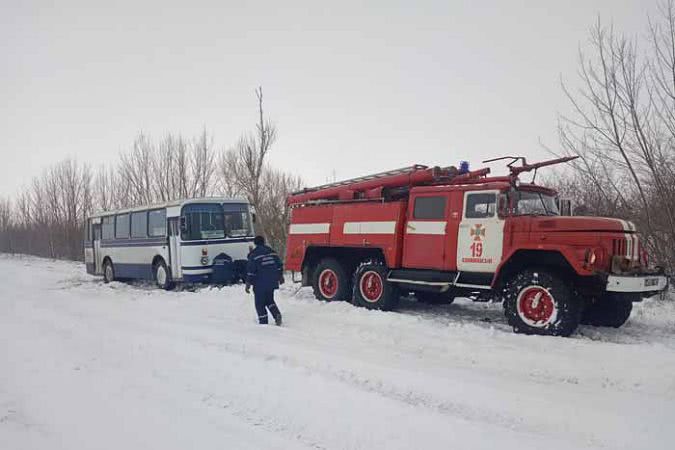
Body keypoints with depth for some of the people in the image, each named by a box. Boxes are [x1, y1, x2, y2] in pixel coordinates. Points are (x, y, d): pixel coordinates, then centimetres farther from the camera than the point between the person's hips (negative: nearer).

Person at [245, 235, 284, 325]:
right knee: (269, 300, 22)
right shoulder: (271, 252, 7)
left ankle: (263, 323, 6)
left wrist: (248, 284, -6)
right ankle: (277, 314, 1)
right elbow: (280, 265, 12)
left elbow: (250, 271, -13)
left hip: (260, 284, -5)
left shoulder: (254, 255, -10)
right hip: (272, 282, 6)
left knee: (260, 304, 6)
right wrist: (280, 277, 25)